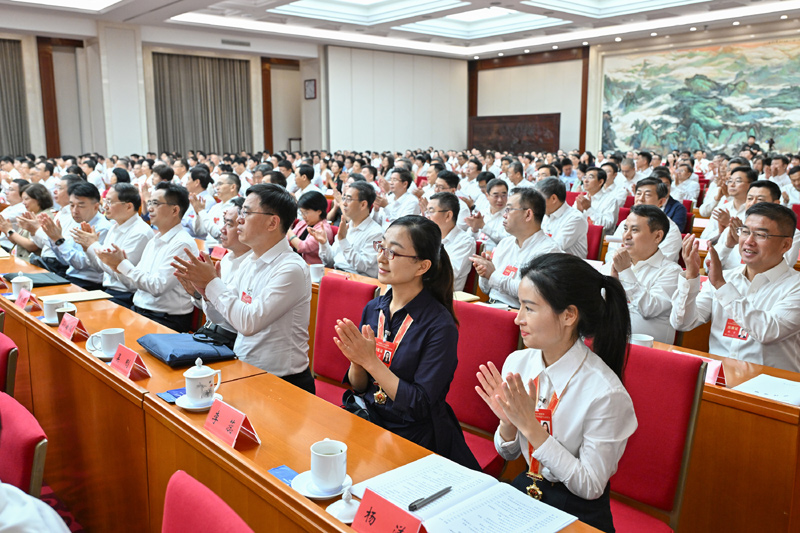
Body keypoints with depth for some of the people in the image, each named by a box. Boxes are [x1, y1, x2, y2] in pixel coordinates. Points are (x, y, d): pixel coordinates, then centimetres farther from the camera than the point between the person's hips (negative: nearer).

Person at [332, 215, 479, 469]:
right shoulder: (373, 309, 3)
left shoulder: (440, 326, -16)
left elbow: (421, 405, -19)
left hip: (416, 438, -5)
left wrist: (371, 361, -22)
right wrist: (356, 361, -14)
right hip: (369, 420, 6)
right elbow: (359, 387, 8)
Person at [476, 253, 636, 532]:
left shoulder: (605, 393, -23)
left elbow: (590, 486, -15)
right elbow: (509, 453, 5)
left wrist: (531, 425, -24)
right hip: (525, 487, 5)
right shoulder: (517, 362, -7)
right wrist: (508, 420, -17)